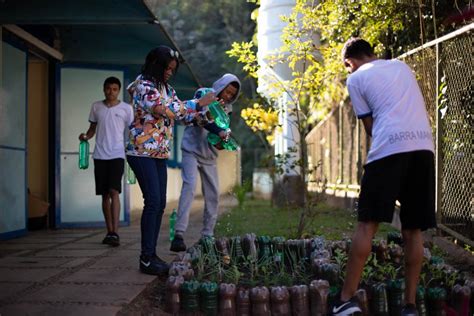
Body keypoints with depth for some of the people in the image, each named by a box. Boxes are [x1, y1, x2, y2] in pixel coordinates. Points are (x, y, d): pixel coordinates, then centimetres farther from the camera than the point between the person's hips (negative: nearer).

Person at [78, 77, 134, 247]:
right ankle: (109, 232, 15)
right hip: (100, 156, 3)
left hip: (117, 155, -3)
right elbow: (93, 128, 18)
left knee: (114, 191, -16)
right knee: (105, 194, 7)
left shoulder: (126, 108, 3)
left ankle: (115, 233, -19)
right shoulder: (96, 107, 11)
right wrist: (86, 136, -4)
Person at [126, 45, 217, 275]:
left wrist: (201, 109, -3)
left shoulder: (167, 89, 15)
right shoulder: (143, 86, -11)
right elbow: (166, 110, -23)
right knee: (153, 201, -13)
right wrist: (198, 103, -17)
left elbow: (181, 114, 16)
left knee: (160, 203, 5)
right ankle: (146, 259, -8)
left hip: (159, 153, 8)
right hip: (142, 151, -8)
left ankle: (151, 254, 10)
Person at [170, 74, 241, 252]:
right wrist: (218, 131, -37)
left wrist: (222, 141, -17)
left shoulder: (227, 108, 9)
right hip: (192, 149, -6)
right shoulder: (203, 94, -7)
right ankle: (178, 235, -25)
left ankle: (207, 236, 12)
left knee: (213, 194, 3)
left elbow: (224, 129, 6)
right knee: (189, 185, -20)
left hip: (209, 154, 6)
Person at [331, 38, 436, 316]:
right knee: (413, 230, 7)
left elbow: (369, 125, 10)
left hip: (388, 148, -4)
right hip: (424, 147, 5)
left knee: (367, 224, -3)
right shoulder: (402, 67, 26)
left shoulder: (356, 79, 11)